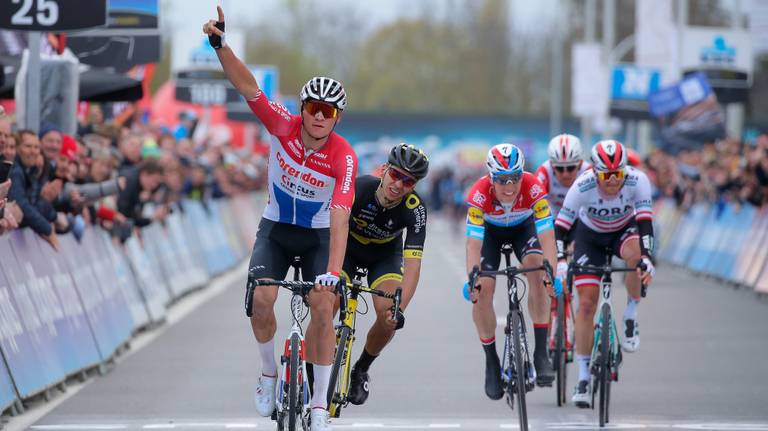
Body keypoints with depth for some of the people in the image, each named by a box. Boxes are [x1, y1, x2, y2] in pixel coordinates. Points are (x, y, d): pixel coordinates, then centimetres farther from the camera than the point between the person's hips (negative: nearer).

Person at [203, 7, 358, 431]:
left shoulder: (344, 157, -26)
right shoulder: (283, 126, -19)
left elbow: (339, 218, -33)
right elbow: (249, 88, -27)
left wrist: (333, 271, -44)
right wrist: (221, 46, -42)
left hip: (318, 236, -1)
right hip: (276, 229, 1)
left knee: (323, 308, -17)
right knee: (261, 300, -20)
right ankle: (269, 373, 7)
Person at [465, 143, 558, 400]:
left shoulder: (534, 188, -36)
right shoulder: (479, 195, -37)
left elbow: (547, 236, -38)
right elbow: (473, 244, -39)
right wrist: (472, 279, -52)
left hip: (523, 227, 0)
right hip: (490, 231, 0)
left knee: (537, 273, -26)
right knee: (482, 291, -16)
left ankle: (541, 352, -20)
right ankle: (491, 361, 3)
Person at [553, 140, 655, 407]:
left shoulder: (637, 181, -30)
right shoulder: (583, 186, -31)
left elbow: (645, 221, -36)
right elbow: (560, 227, -29)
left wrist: (646, 258, -50)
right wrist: (560, 262, -42)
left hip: (625, 229, 0)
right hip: (590, 235, 0)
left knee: (636, 255, -36)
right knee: (587, 303, -10)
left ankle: (631, 316, -12)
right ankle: (583, 377, -1)